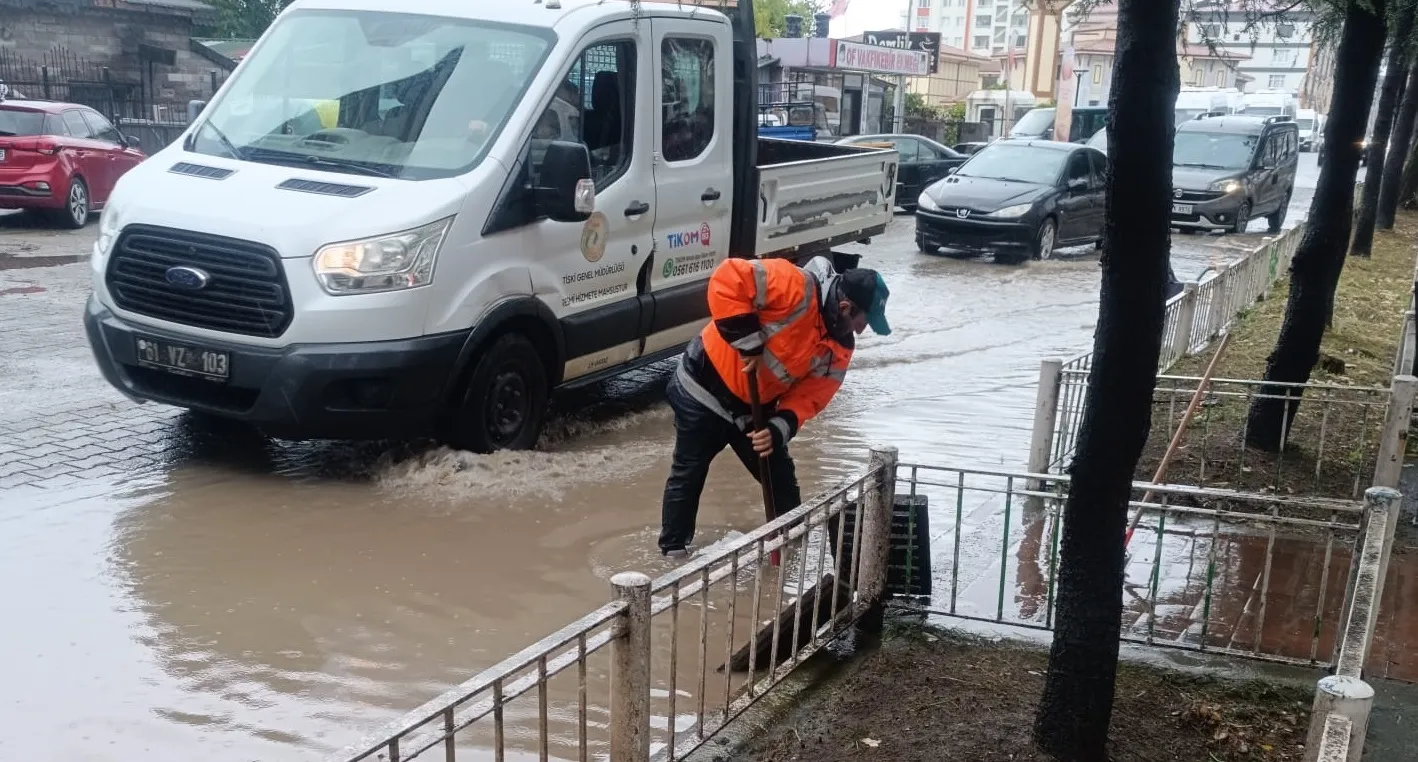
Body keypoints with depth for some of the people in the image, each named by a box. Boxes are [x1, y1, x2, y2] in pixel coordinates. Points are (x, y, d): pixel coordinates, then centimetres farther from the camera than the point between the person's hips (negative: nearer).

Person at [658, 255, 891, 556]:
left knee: (782, 480, 11)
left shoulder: (839, 349, -6)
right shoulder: (795, 286, -29)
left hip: (755, 407, 7)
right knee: (688, 475, 6)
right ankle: (673, 551, 22)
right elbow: (727, 280, -35)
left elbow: (808, 397, -5)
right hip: (705, 388, -7)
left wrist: (778, 429, -24)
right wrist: (749, 343, -33)